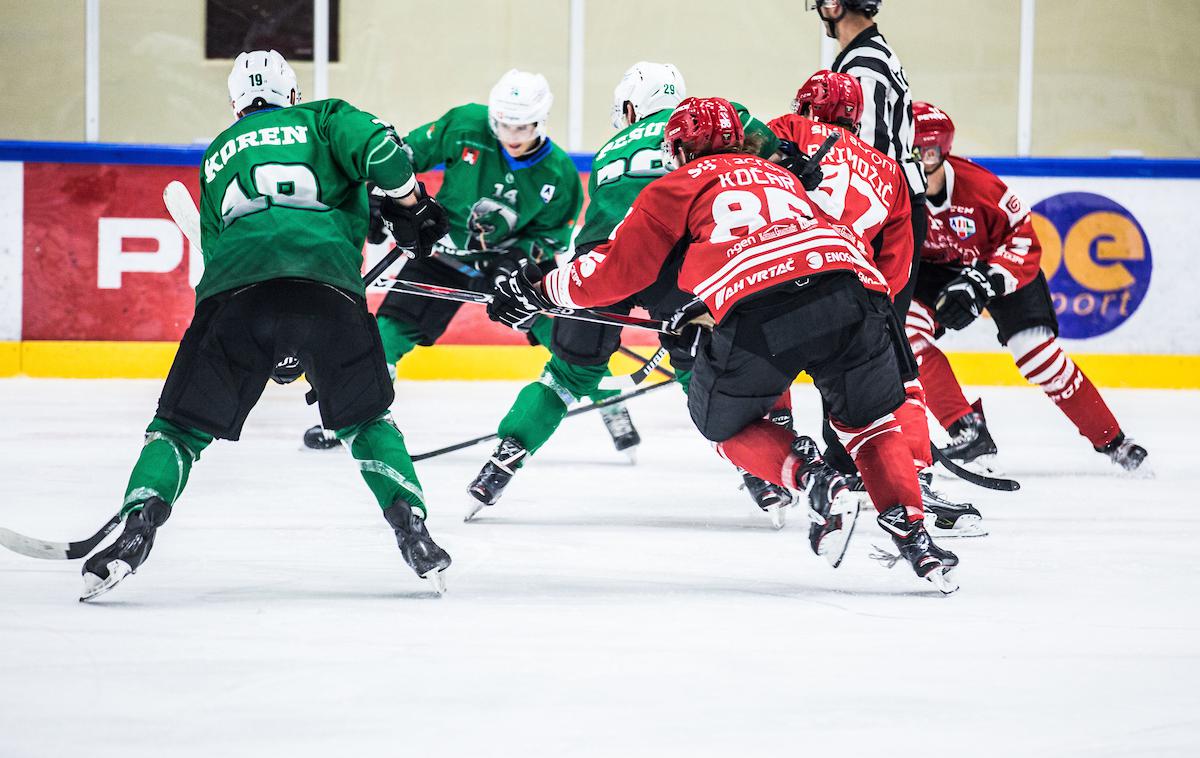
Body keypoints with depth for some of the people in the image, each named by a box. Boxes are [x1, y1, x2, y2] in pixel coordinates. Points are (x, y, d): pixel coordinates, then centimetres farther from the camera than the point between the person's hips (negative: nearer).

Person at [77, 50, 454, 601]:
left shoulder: (217, 156, 34)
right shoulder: (322, 119, 25)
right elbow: (378, 149, 2)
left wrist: (273, 348, 41)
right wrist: (410, 205, 19)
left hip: (234, 287, 1)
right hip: (329, 283, -1)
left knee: (181, 425, 12)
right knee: (365, 420, 20)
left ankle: (138, 527, -9)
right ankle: (412, 530, 5)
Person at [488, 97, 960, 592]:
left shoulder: (680, 185, 24)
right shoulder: (781, 174, 38)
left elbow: (617, 270, 21)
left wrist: (538, 291, 35)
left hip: (758, 312, -4)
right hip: (849, 286, 4)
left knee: (725, 422, 22)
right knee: (868, 421, 24)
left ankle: (812, 477, -3)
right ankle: (911, 534, 5)